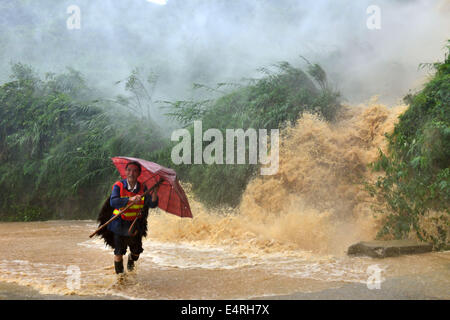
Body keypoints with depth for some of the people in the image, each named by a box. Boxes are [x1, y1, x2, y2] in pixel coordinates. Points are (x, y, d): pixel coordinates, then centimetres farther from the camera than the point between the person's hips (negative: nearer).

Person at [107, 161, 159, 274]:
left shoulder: (142, 188, -2)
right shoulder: (118, 186, -11)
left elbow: (152, 204, -11)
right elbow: (113, 202, -28)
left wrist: (154, 192, -30)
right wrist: (130, 199, -40)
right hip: (120, 225, -2)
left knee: (137, 251, 12)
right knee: (119, 253, 0)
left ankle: (131, 260, 47)